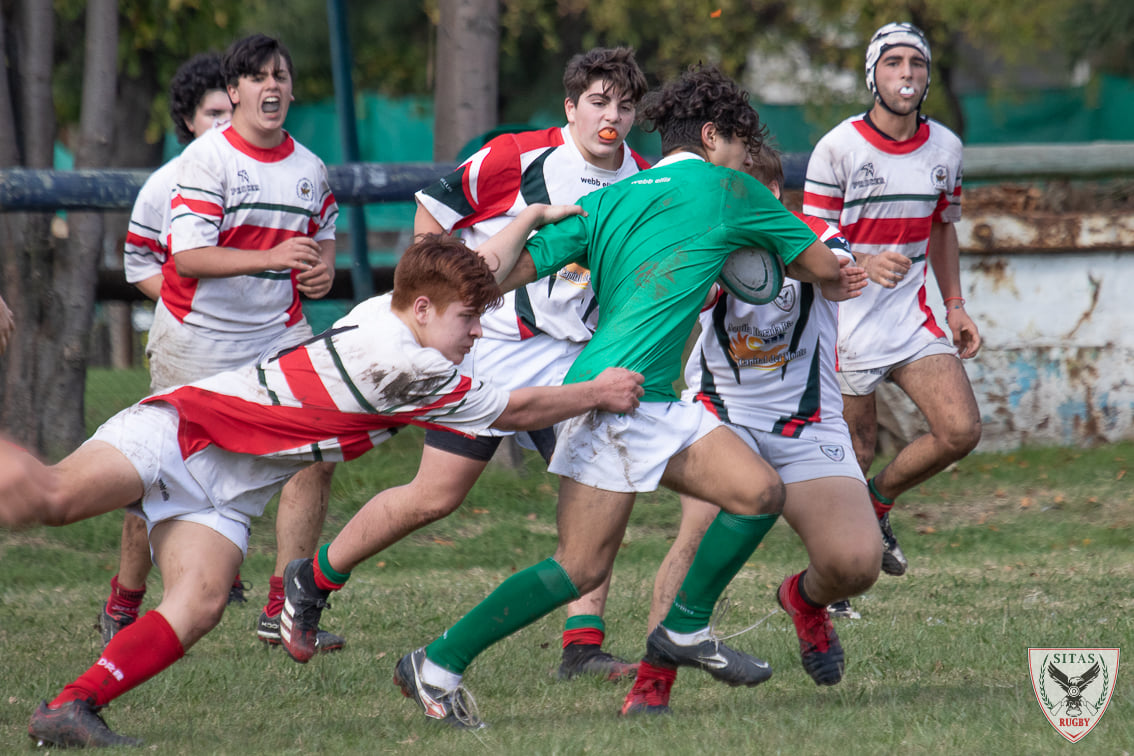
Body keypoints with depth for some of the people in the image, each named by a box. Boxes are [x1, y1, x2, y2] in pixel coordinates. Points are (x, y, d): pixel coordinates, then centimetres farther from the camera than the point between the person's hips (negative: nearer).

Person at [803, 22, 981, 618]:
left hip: (912, 316, 5)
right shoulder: (838, 148, -10)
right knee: (853, 456, -1)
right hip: (848, 319, -5)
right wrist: (865, 264, -28)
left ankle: (878, 503, 18)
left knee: (960, 430, -9)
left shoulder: (945, 147, 6)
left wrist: (955, 306, 14)